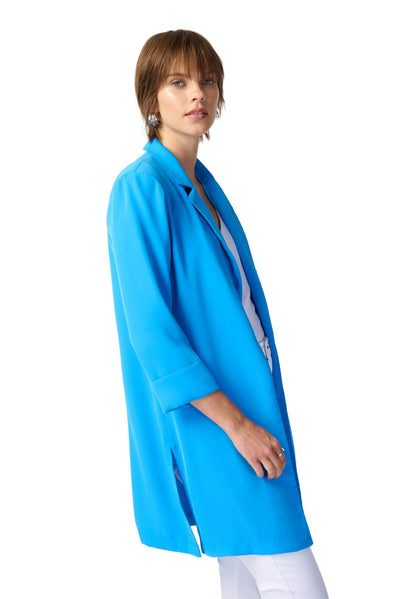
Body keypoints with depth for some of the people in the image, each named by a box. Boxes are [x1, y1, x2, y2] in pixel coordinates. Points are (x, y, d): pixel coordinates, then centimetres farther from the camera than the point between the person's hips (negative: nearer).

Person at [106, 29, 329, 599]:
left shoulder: (204, 184, 13)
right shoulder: (141, 188, -13)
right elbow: (150, 328, -19)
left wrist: (256, 413, 16)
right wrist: (236, 422, -19)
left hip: (248, 400, 8)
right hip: (206, 420, -8)